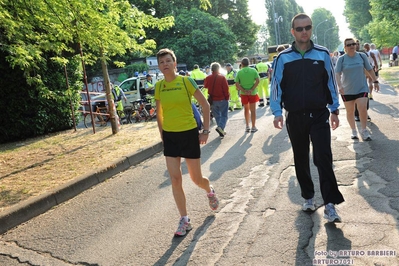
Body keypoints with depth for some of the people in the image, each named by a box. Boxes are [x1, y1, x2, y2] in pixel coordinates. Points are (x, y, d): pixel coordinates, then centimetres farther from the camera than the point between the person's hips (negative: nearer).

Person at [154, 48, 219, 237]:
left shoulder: (186, 81, -9)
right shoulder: (159, 86, 3)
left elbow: (205, 105, -4)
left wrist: (206, 130, -6)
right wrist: (162, 134, 11)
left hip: (189, 134, -3)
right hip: (170, 137, 3)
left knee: (196, 179, 6)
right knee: (175, 180, -1)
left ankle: (209, 190, 42)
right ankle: (184, 220, 12)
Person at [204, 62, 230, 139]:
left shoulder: (208, 78, -3)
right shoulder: (222, 78, -13)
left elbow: (205, 86, 15)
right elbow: (226, 89, -12)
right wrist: (227, 97, -1)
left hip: (213, 100, 4)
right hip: (222, 99, -4)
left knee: (217, 115, 16)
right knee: (224, 115, 5)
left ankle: (221, 131, 18)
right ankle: (220, 127, -19)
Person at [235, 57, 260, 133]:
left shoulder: (239, 72, -3)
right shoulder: (253, 70, -3)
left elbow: (237, 84, -10)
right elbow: (257, 81, -13)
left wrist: (244, 90, -14)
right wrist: (252, 89, -16)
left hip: (243, 93, 1)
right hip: (252, 92, -1)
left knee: (246, 109, 19)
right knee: (253, 110, 8)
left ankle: (247, 126, 19)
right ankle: (253, 127, 11)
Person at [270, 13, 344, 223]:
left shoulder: (323, 54, 1)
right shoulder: (283, 58, -1)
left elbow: (330, 83, 6)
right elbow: (276, 86, -1)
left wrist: (334, 110, 6)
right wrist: (277, 112, -8)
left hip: (319, 115, -1)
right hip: (295, 117, 1)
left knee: (323, 158, -10)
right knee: (301, 160, 11)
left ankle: (330, 204, -5)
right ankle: (308, 197, 28)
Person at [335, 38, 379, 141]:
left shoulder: (362, 56, 1)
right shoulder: (341, 59, -5)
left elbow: (370, 70, 10)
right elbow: (337, 74, -12)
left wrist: (375, 81, 11)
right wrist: (340, 86, -26)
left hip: (361, 88, 0)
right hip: (347, 90, 0)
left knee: (363, 109, -13)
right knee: (350, 111, 9)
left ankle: (364, 131, 0)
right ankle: (354, 131, 25)